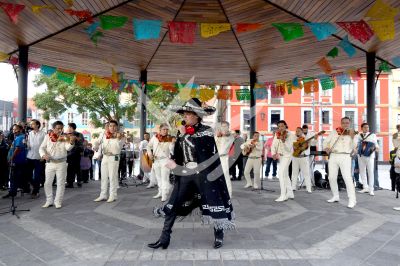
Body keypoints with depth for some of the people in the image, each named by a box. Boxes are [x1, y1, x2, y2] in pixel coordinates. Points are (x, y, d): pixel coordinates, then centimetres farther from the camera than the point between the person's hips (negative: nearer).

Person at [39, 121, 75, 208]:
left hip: (61, 163, -1)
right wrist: (43, 155, -21)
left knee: (61, 183, 3)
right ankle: (49, 201, 24)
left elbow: (68, 148, -17)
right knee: (48, 183, 8)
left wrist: (71, 142, -39)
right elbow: (42, 148, 0)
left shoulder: (64, 137, -3)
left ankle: (58, 201, 16)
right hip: (49, 163, 1)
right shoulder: (47, 136, 2)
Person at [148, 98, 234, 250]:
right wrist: (174, 163, -2)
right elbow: (178, 154, 16)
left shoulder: (207, 131, -5)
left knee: (213, 203, 6)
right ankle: (164, 238, 14)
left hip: (204, 174, -5)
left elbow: (198, 147, -20)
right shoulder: (183, 132, 11)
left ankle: (219, 236, 29)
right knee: (173, 205, 2)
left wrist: (185, 135, -14)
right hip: (185, 173, 5)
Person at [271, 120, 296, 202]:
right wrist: (274, 153, -17)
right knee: (285, 175, 16)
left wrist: (284, 141, -39)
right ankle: (290, 193, 31)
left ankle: (283, 196, -13)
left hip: (287, 156, -7)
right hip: (280, 156, 7)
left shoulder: (290, 135, -19)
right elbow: (274, 145, 0)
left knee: (281, 174, -18)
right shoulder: (277, 134, -2)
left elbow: (288, 149, -25)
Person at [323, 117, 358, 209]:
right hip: (333, 156, 3)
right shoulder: (334, 132, 12)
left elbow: (353, 147, -6)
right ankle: (336, 196, 23)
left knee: (347, 178, -13)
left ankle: (352, 200, -5)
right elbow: (326, 141, 16)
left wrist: (352, 137, -21)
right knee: (332, 177, 6)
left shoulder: (352, 133, 5)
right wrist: (326, 147, -4)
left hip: (345, 157, -3)